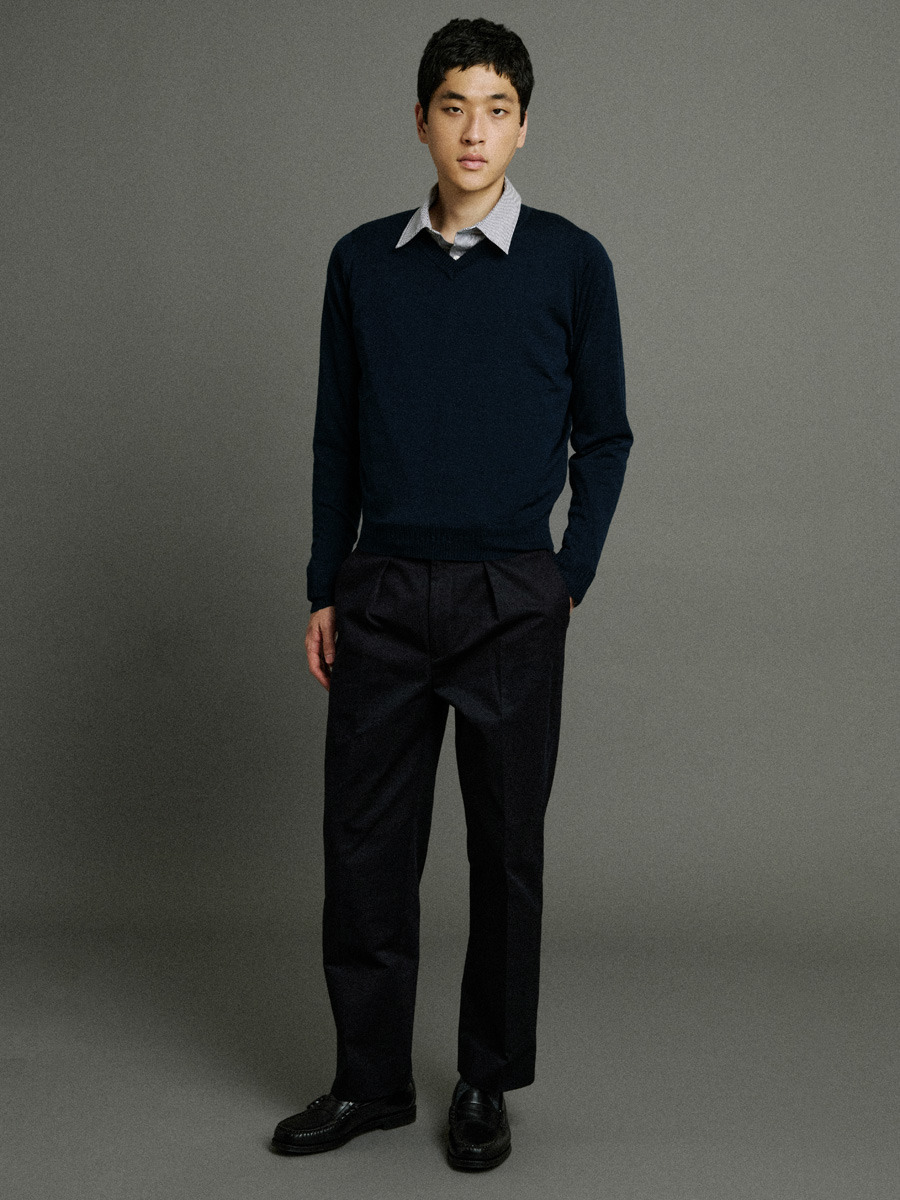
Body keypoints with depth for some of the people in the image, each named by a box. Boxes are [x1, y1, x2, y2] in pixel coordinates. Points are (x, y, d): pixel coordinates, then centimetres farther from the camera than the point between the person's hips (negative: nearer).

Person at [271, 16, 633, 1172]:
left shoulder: (570, 262, -1)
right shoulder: (363, 261, 6)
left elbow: (604, 435, 5)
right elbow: (335, 436, 10)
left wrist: (571, 579, -2)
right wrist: (324, 589, 7)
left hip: (511, 597, -2)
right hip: (381, 595, 2)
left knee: (505, 845, 7)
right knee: (364, 840, 6)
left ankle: (487, 1086, 23)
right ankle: (370, 1078, 23)